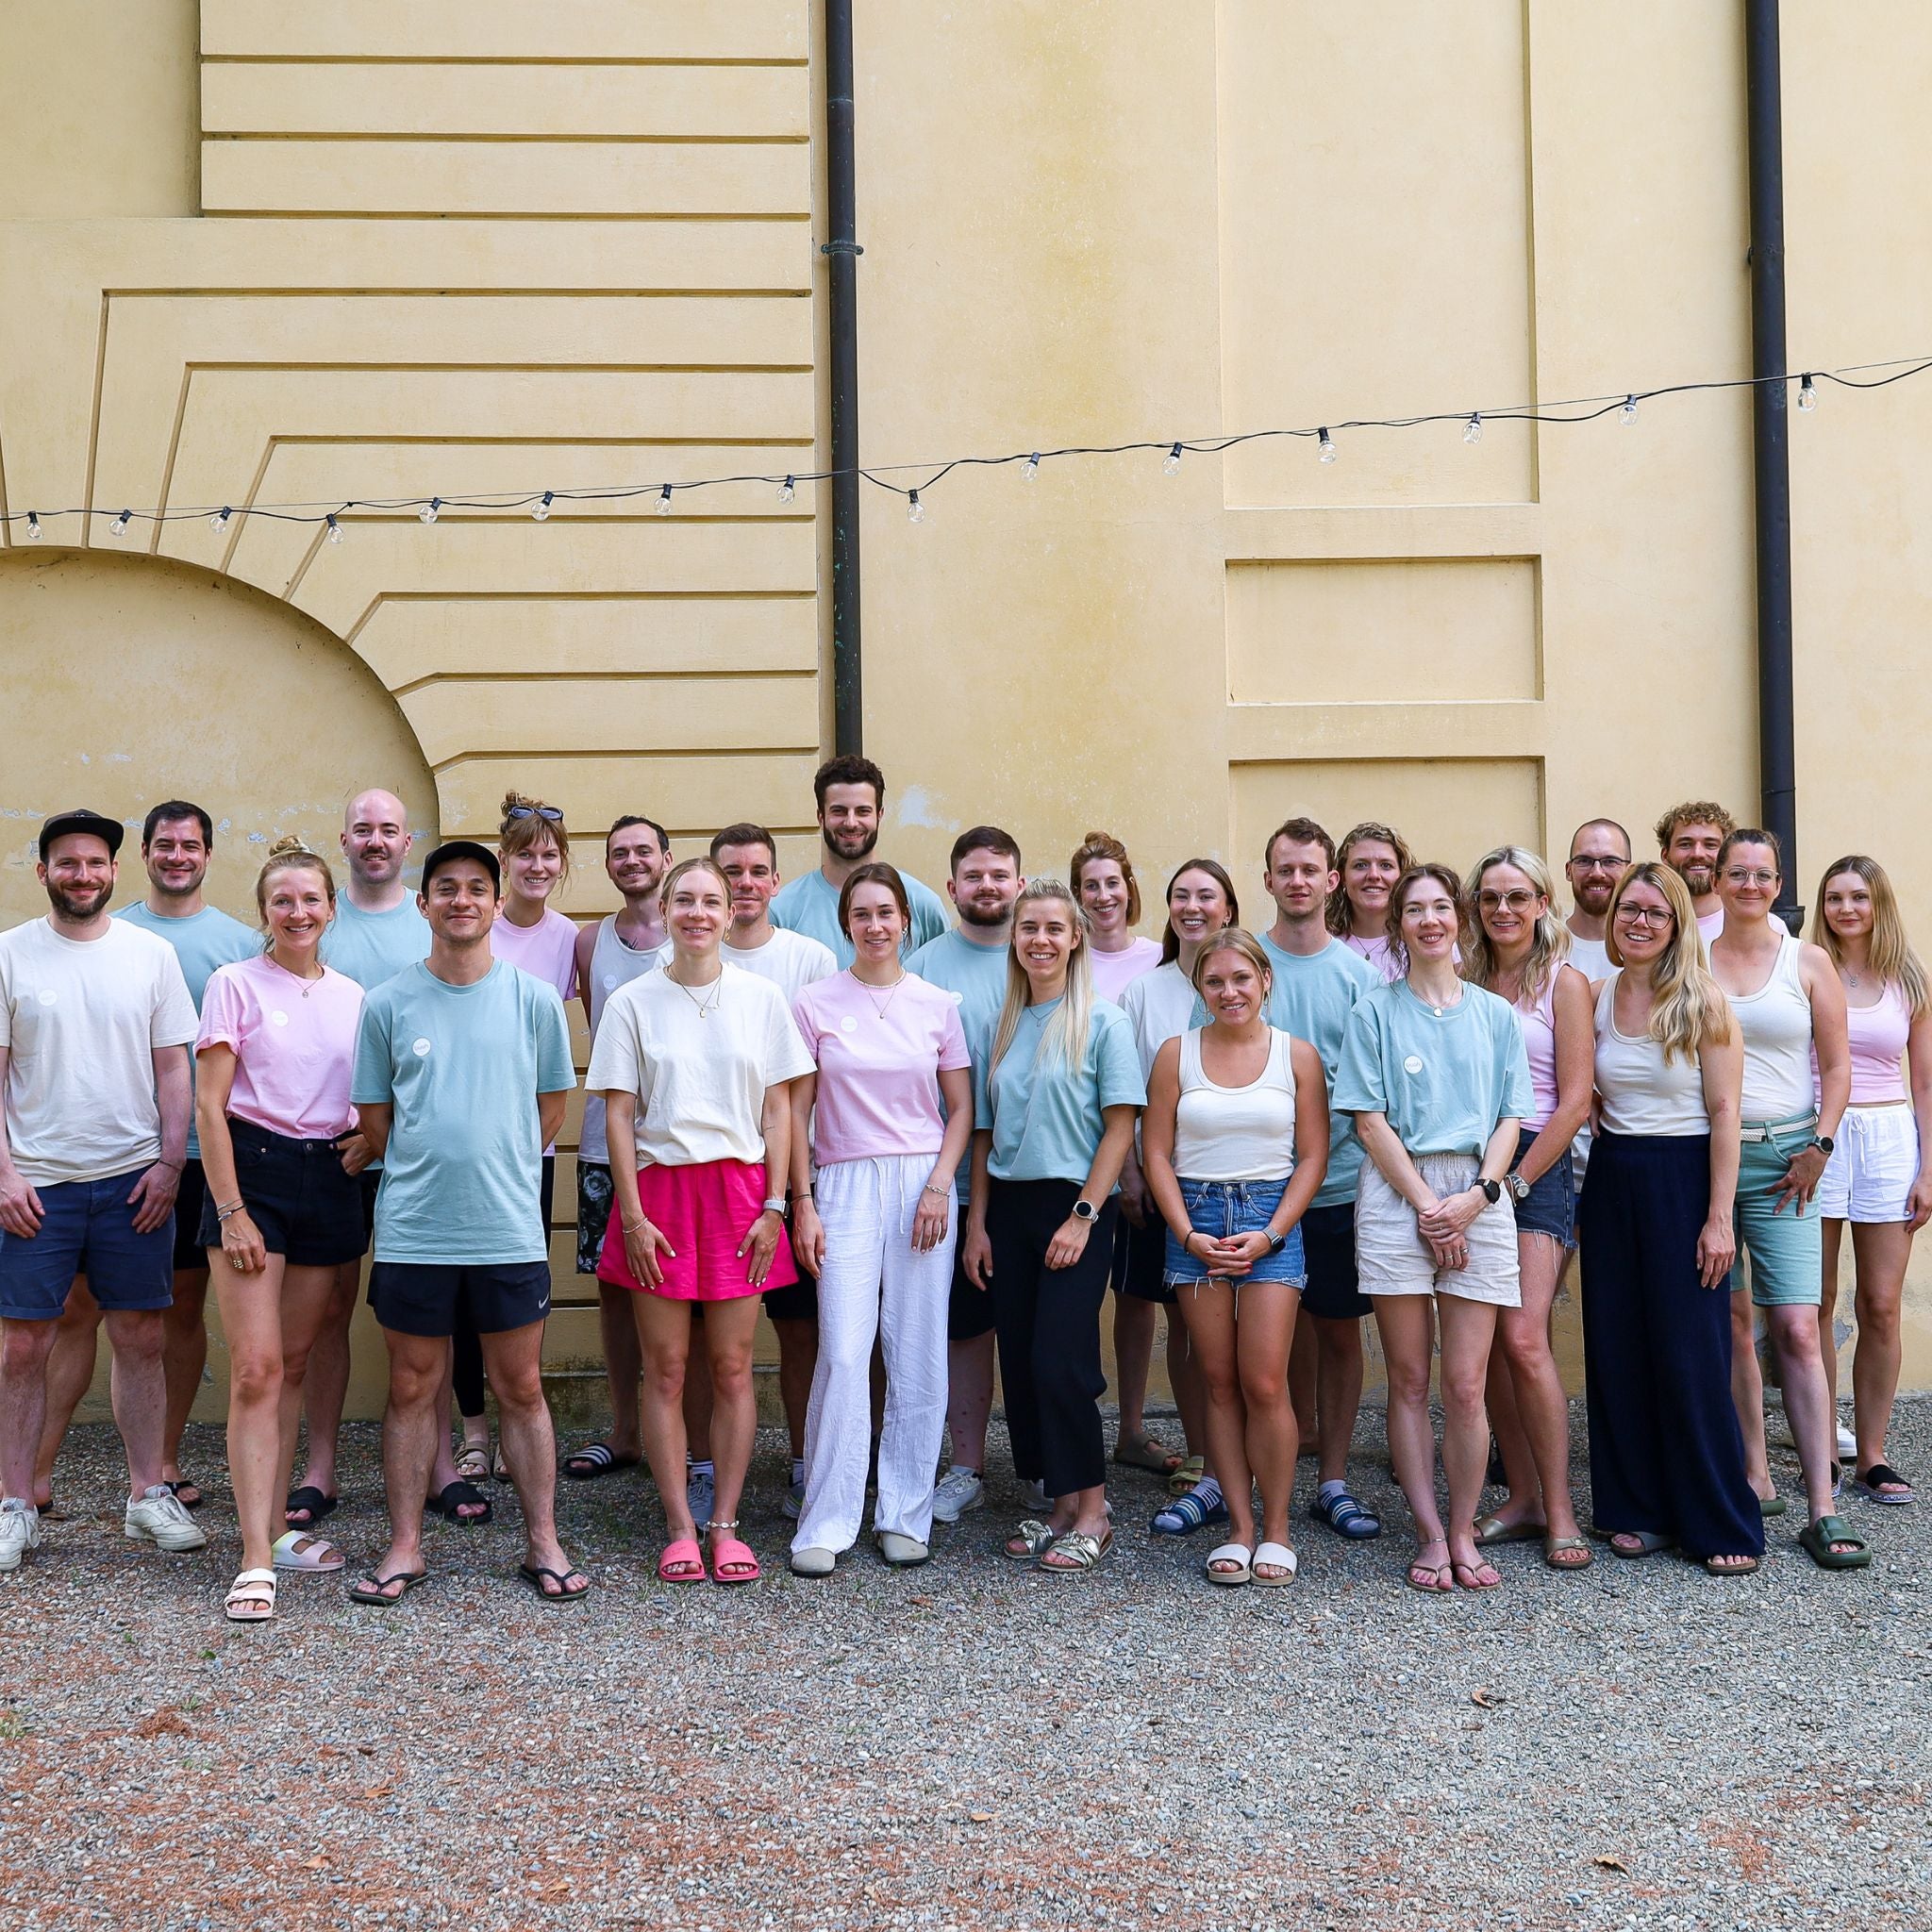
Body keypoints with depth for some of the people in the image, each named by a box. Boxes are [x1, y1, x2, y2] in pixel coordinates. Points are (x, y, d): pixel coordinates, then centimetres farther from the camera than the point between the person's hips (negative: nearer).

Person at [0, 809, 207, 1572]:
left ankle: (148, 1494, 18)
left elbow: (173, 1067, 6)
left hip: (133, 1179, 1)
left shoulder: (151, 954, 5)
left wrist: (170, 1163, -3)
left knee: (142, 1339, 7)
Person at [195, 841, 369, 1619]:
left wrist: (372, 1136, -3)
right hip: (254, 1170, -4)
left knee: (293, 1362, 11)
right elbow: (210, 1105, -6)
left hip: (330, 1178, 4)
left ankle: (276, 1526, 20)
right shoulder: (235, 985, -2)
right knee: (255, 1369, -10)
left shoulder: (352, 995, 10)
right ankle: (256, 1560, -10)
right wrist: (230, 1210, -13)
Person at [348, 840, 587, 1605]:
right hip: (412, 1231, 0)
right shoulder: (387, 1004, 2)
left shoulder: (535, 999, 2)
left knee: (521, 1388, 7)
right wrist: (424, 1171, 8)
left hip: (509, 1228, 0)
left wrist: (496, 1170, 9)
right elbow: (373, 1117, 9)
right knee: (412, 1389, 9)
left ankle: (543, 1543, 16)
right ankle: (405, 1547, 18)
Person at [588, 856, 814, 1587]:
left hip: (739, 1190, 1)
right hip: (659, 1188, 0)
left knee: (732, 1367, 2)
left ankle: (725, 1525, 11)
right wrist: (632, 1215, -6)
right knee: (665, 1369, 2)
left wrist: (773, 1205, -2)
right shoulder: (633, 1002, 2)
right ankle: (680, 1528, 9)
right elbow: (619, 1115, 1)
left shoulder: (760, 998, 5)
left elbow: (777, 1110, 5)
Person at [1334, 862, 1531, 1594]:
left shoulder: (1495, 1014, 12)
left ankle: (1463, 1533, 9)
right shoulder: (1374, 1011, 6)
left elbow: (1509, 1119, 8)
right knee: (1409, 1382, 1)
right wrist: (1427, 1205, -8)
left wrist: (1475, 1197, -7)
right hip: (1397, 1197, -1)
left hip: (1477, 1199, 1)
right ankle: (1429, 1536, 7)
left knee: (1466, 1385, -2)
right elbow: (1369, 1121, 0)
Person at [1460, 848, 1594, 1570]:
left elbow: (1573, 1101, -6)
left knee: (1523, 1339, -14)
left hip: (1537, 1165, -4)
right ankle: (1522, 1498, 13)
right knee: (1487, 1345, 4)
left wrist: (1513, 1183, -10)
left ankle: (1558, 1511, -5)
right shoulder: (1464, 981, 11)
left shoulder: (1564, 983, -1)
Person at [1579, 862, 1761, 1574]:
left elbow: (1724, 1112, -9)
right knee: (1618, 1350, 6)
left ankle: (1721, 1525, 8)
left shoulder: (1701, 999, -7)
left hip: (1683, 1180, -4)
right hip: (1612, 1182, 4)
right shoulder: (1596, 996, 5)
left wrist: (1719, 1217, -14)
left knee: (1691, 1355, -2)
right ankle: (1639, 1508, 19)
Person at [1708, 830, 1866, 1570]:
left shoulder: (1809, 962, 6)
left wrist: (1819, 1148, -5)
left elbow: (1836, 1067, 6)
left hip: (1783, 1157, -1)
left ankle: (1823, 1511, -9)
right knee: (1731, 1323, 5)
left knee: (1796, 1329, -9)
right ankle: (1755, 1475, 17)